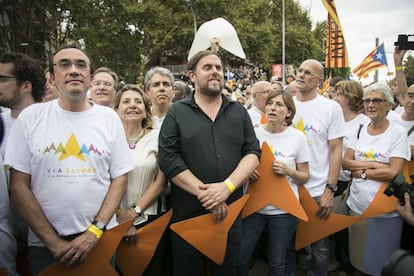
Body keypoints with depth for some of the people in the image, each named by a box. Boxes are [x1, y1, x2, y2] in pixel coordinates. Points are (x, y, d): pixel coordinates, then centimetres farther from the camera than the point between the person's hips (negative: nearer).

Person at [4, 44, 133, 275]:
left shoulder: (109, 118, -2)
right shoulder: (31, 117, -3)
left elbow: (120, 178, -1)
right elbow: (18, 186, -3)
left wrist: (95, 231, -10)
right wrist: (52, 241, -8)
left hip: (100, 239, 1)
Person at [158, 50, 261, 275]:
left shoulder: (239, 111, 8)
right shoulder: (177, 112, -1)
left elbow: (253, 152, 1)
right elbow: (168, 159, -11)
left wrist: (227, 186, -16)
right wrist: (204, 194, -17)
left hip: (231, 211, 3)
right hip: (187, 213, -2)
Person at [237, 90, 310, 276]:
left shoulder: (298, 137, -6)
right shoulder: (254, 133, -3)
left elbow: (305, 177, 0)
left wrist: (288, 171, -19)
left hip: (284, 208, -1)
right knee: (239, 257, 5)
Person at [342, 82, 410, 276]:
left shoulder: (398, 133, -9)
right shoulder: (359, 130, 5)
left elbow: (394, 172, -17)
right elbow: (345, 162, -1)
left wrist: (361, 172, -10)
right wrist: (374, 164, -13)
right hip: (357, 205, 4)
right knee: (358, 257, 17)